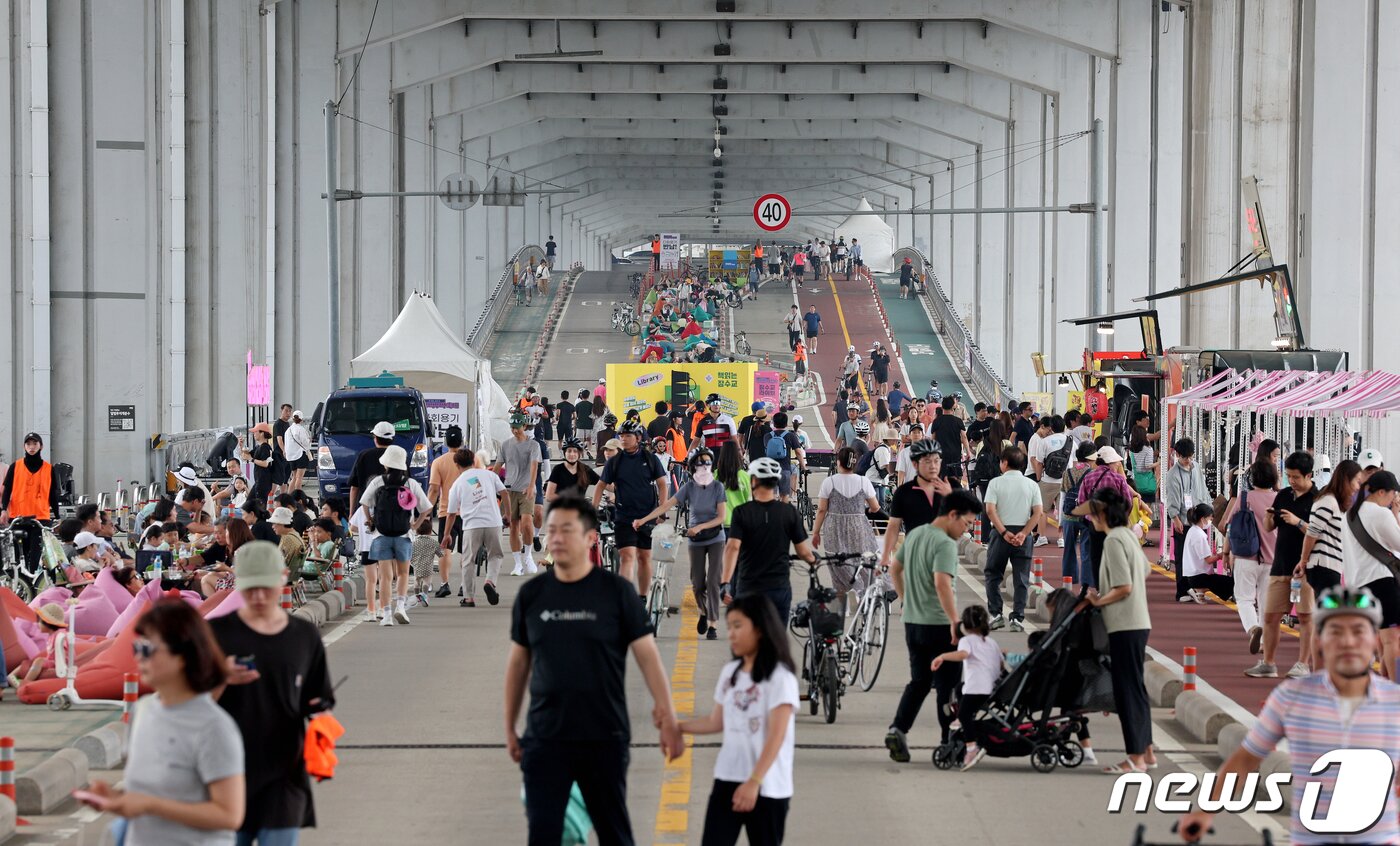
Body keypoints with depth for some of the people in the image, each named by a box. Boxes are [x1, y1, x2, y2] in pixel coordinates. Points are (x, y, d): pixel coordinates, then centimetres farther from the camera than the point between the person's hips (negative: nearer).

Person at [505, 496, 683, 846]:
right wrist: (509, 728, 12)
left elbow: (648, 656, -5)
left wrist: (668, 720, -13)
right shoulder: (531, 594, 5)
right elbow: (518, 663, 12)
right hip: (544, 738, 2)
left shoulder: (616, 591, -3)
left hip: (605, 738, -2)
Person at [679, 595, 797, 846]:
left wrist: (754, 782, -24)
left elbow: (776, 737, -18)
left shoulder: (780, 677, -12)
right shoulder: (729, 672, 9)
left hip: (766, 787, -6)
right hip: (727, 779, 6)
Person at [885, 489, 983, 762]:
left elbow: (894, 570, 20)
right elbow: (942, 584, -29)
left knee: (919, 682, 14)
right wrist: (955, 622, -26)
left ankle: (898, 729, -2)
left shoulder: (914, 535, 10)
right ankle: (948, 743, 9)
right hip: (939, 625, -8)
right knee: (947, 685, 3)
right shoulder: (945, 544, -17)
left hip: (912, 623, 8)